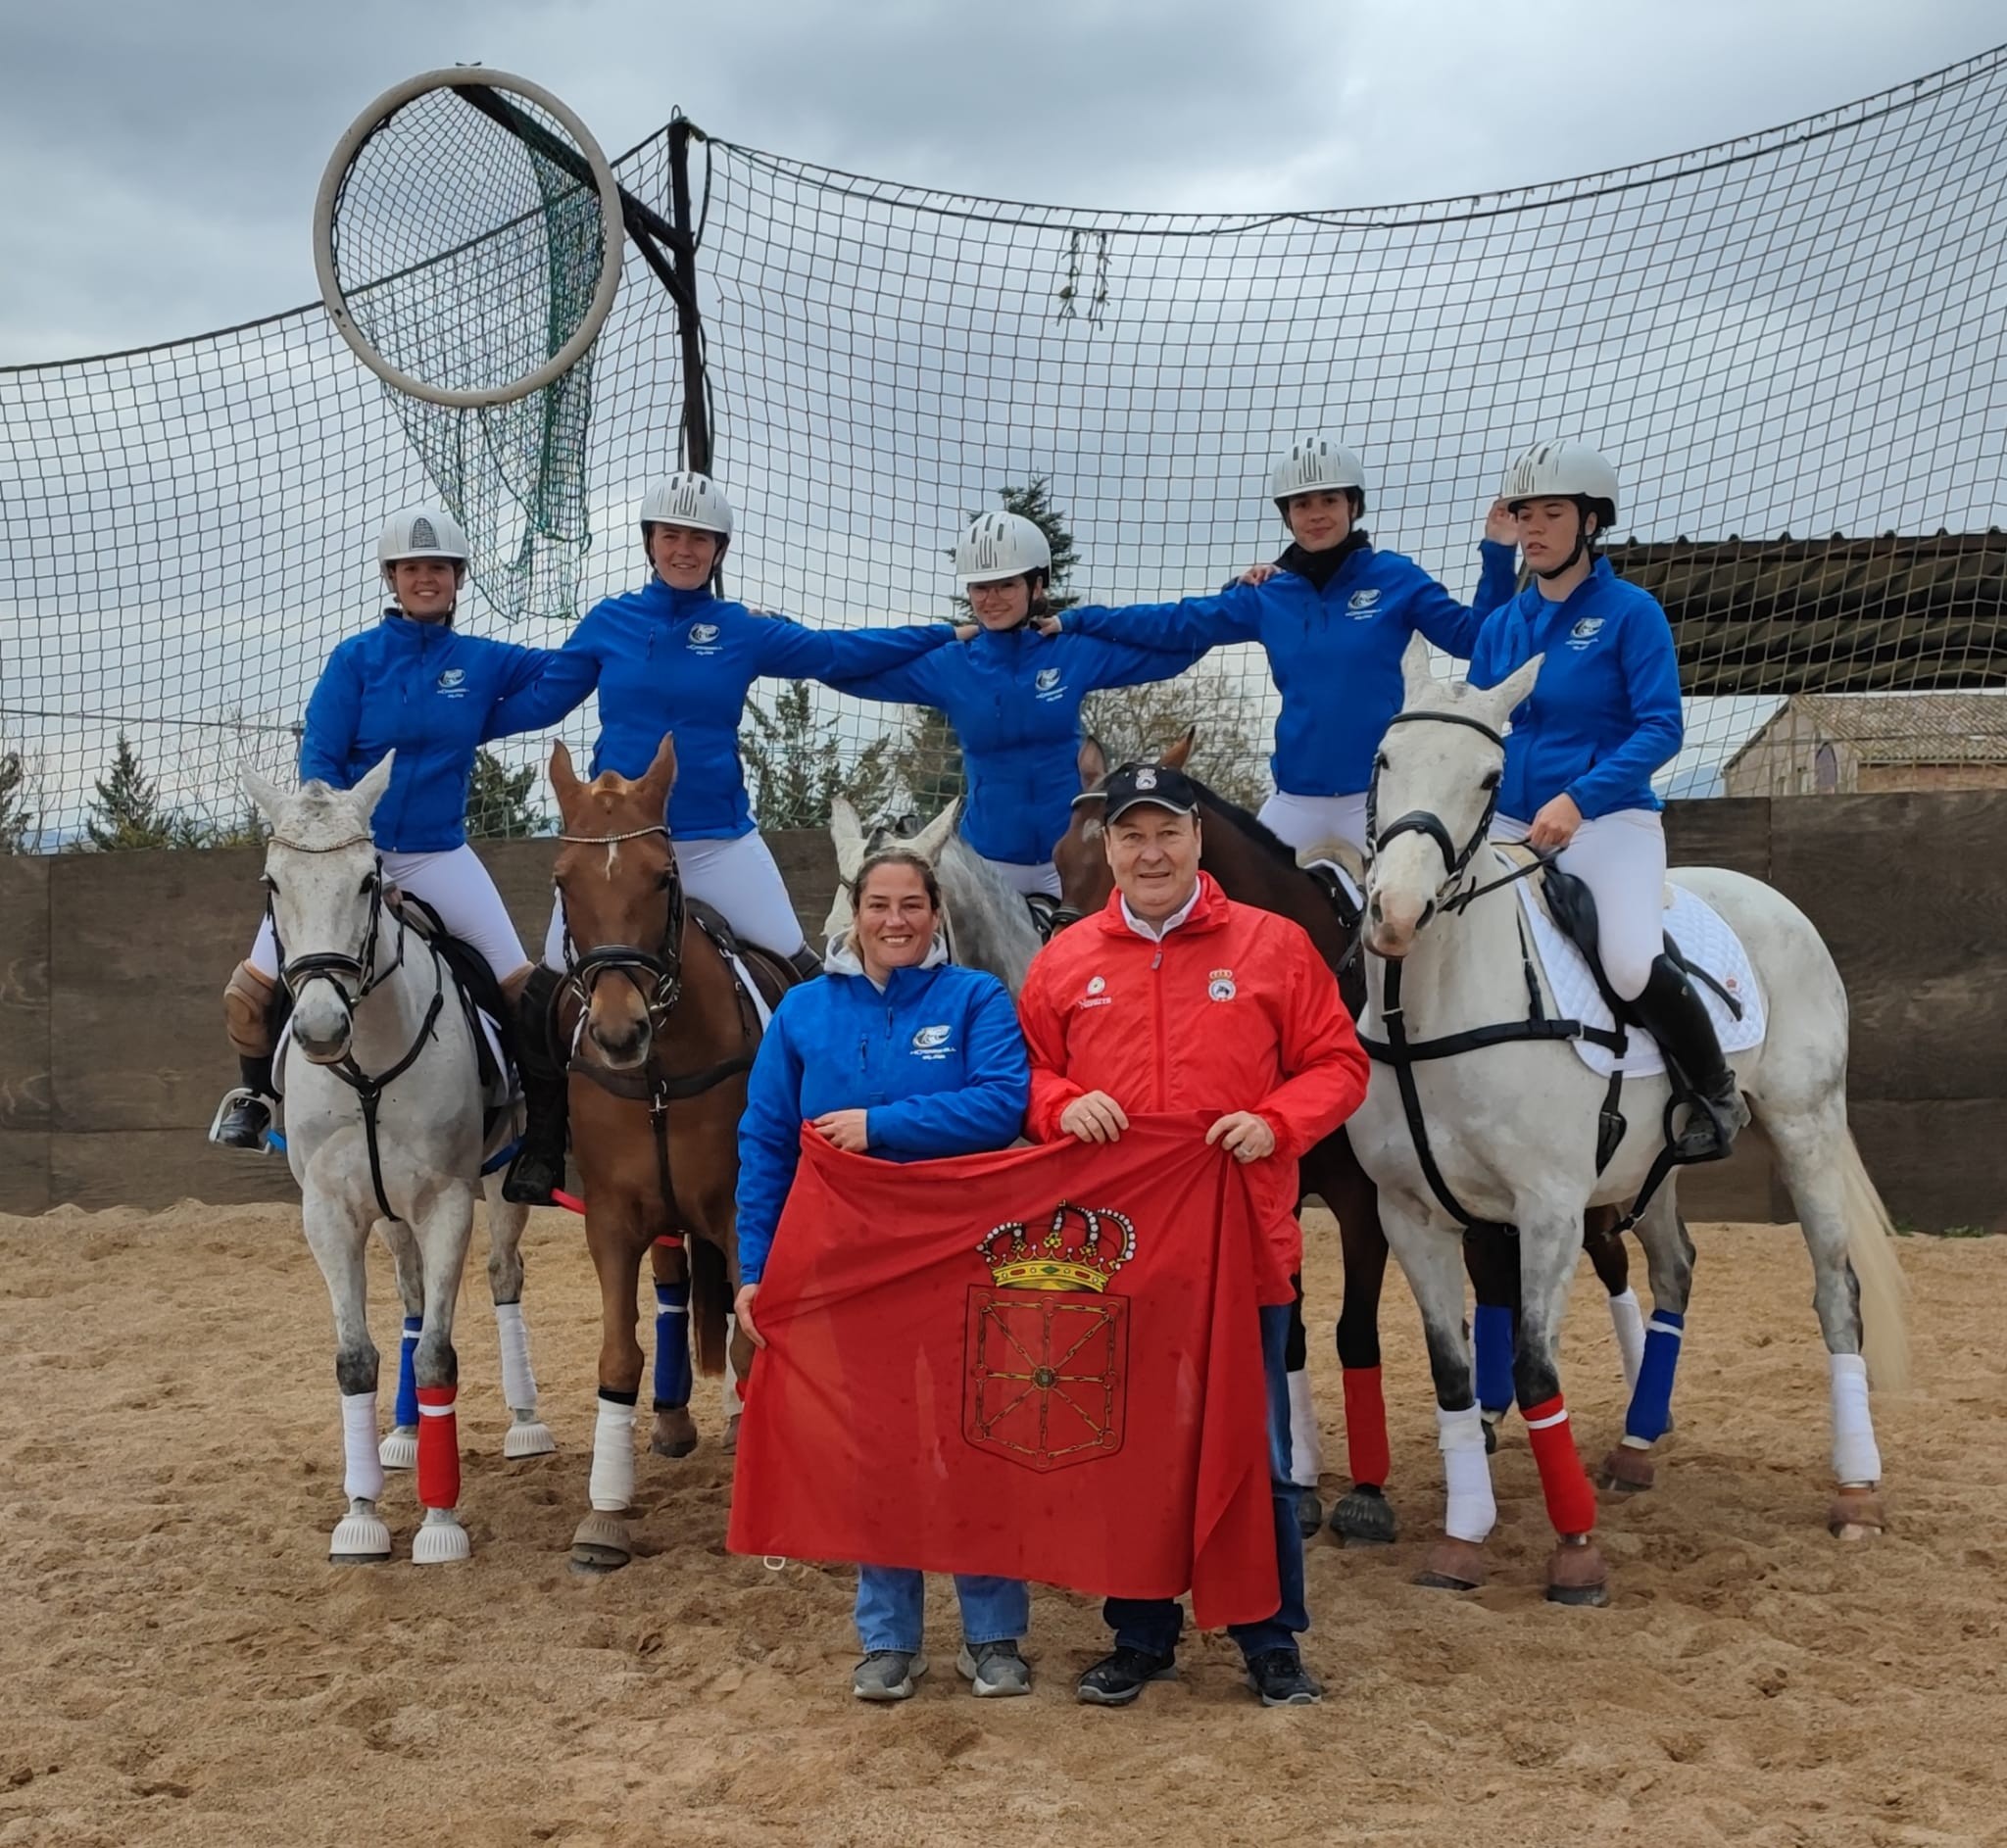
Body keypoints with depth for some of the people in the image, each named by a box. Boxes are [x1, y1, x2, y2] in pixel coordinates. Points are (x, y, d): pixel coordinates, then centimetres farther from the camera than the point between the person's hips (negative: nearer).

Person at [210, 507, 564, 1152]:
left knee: (520, 987, -9)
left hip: (437, 854, 1)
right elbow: (319, 760, -5)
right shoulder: (356, 658, -3)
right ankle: (256, 1094, 21)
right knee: (254, 987, -7)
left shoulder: (483, 661, 3)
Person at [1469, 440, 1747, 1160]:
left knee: (1634, 966, -28)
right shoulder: (1500, 625, 11)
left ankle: (1717, 1095, 0)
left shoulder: (1631, 612, -4)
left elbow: (1661, 728, -13)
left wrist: (1578, 799, -24)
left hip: (1609, 821, -6)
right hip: (1510, 826, 6)